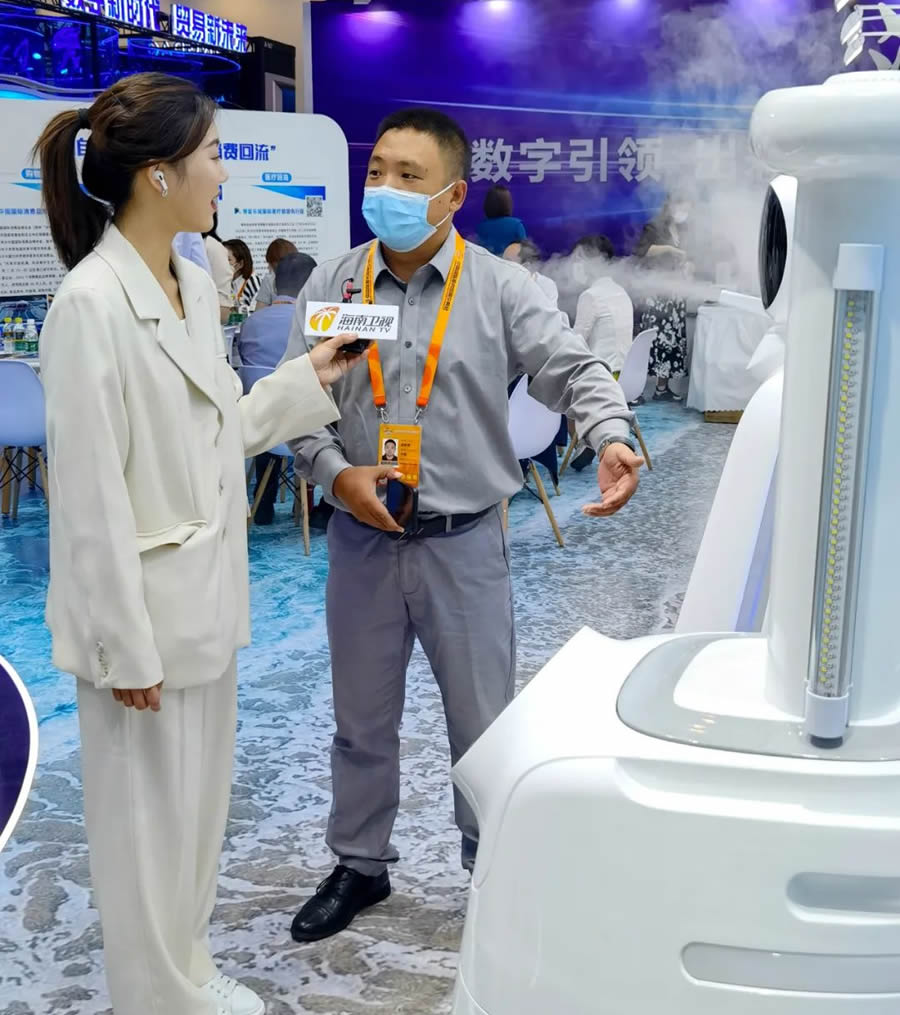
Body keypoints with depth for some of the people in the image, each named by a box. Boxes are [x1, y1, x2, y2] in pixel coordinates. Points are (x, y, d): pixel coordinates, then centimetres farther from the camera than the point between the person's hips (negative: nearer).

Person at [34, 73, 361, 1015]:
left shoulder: (197, 285, 6)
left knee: (200, 800, 21)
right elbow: (90, 494, -19)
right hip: (144, 605, -8)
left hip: (206, 597, 8)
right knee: (145, 816, 9)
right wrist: (126, 646, -17)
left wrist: (309, 378, 11)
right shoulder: (90, 304, -20)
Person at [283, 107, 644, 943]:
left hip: (465, 542, -2)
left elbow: (572, 368, -12)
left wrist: (612, 436, -32)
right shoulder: (329, 287, 1)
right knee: (362, 717, 16)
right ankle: (360, 865, 37)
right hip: (363, 538, 2)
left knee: (484, 719, 11)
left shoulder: (501, 288, -5)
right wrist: (335, 472, -13)